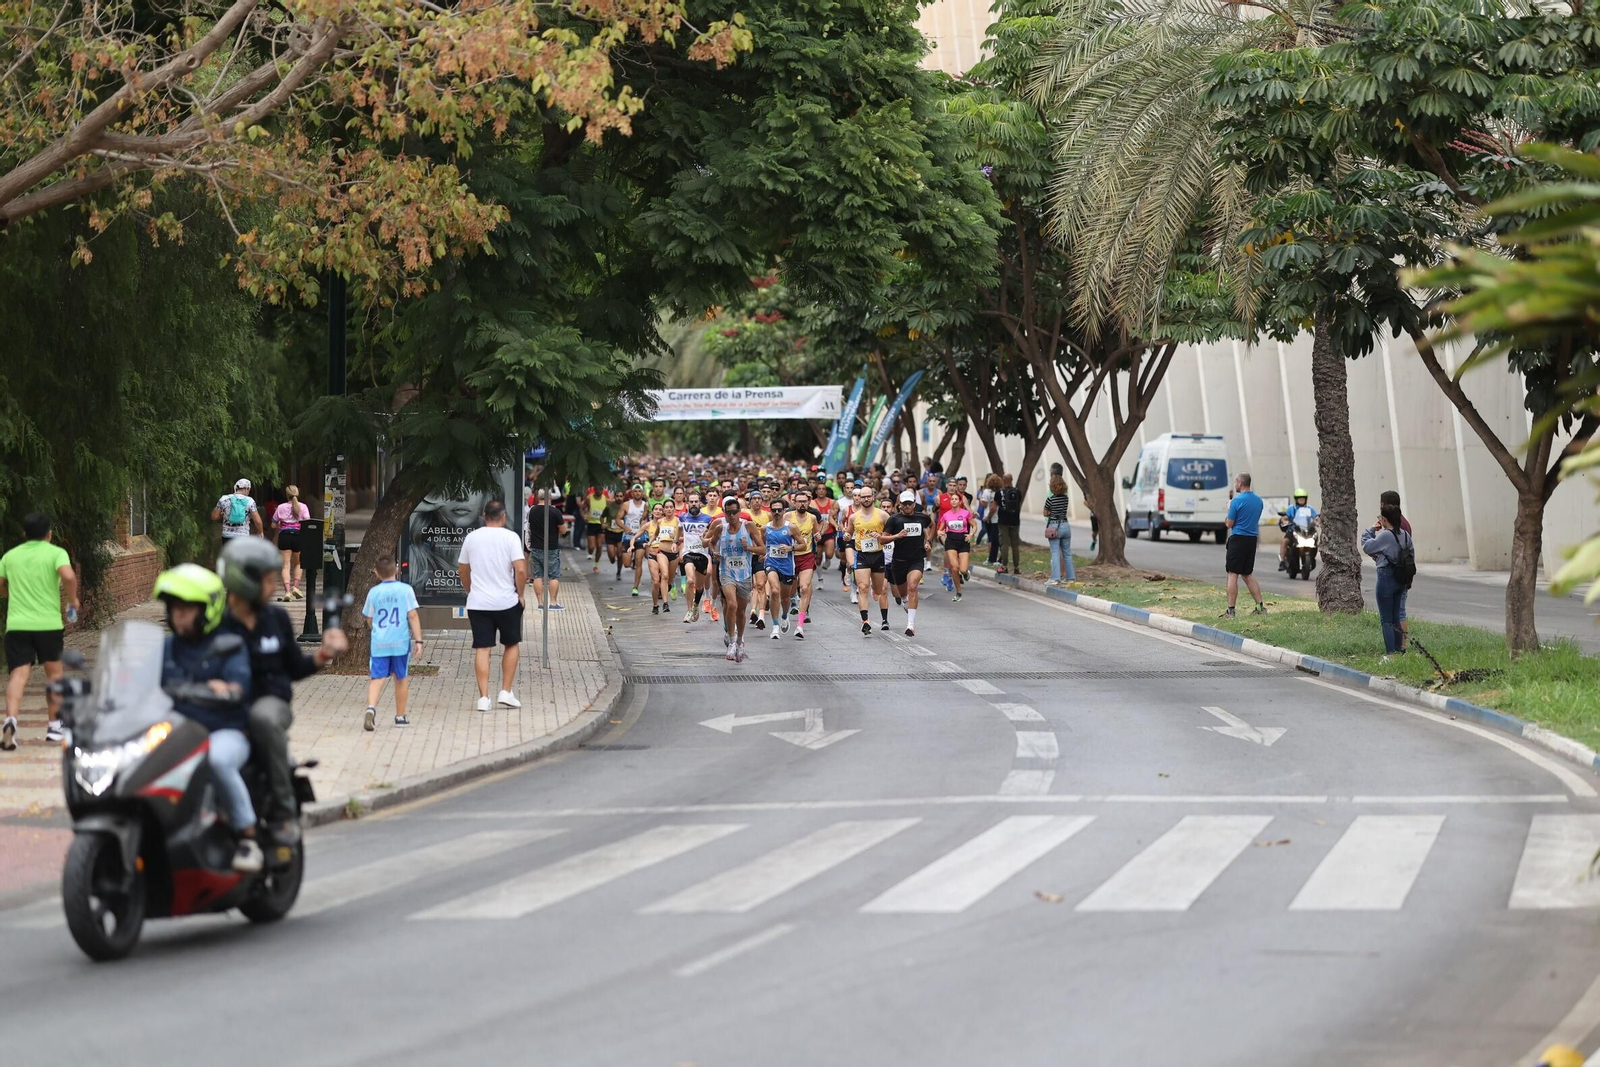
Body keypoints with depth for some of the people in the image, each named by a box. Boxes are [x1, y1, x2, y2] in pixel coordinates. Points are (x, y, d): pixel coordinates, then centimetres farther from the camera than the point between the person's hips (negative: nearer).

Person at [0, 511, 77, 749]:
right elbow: (68, 576, -19)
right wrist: (72, 600, -3)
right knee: (54, 672, 17)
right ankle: (54, 726, 23)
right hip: (48, 624, -2)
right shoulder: (56, 553, -1)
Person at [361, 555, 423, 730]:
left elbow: (369, 620, 13)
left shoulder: (373, 592, 4)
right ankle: (400, 716, 22)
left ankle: (371, 707, -28)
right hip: (401, 642, 0)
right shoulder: (406, 589, -1)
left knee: (376, 678, -3)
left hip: (378, 643, 0)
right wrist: (418, 640, -2)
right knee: (401, 679, 14)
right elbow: (413, 616, -5)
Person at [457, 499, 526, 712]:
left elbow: (463, 570, 14)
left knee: (481, 649, 4)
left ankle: (483, 697, -1)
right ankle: (506, 692, 11)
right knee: (512, 645, 15)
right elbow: (521, 570, -15)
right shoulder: (510, 537, -7)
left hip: (477, 603, 2)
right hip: (506, 602, -2)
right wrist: (520, 593, 0)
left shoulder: (471, 538, 4)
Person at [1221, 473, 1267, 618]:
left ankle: (1230, 610, -7)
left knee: (1233, 575, -4)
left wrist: (1229, 508, 7)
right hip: (1252, 539, 7)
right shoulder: (1258, 500, 9)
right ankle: (1260, 606, 11)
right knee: (1248, 575, 16)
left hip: (1238, 539, -7)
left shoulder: (1237, 501, -13)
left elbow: (1229, 524, -9)